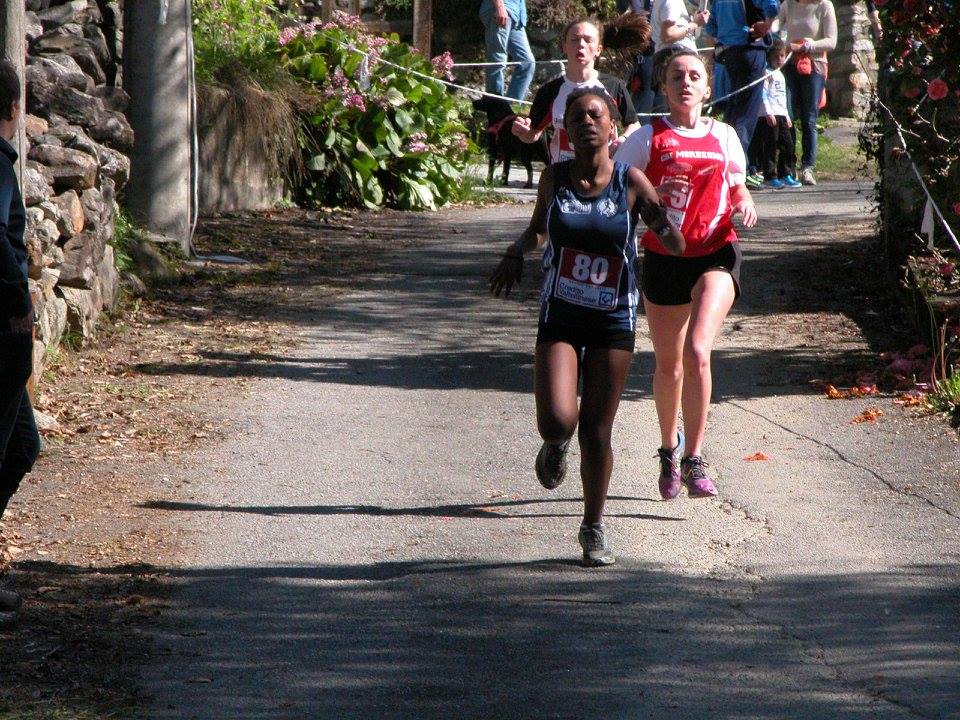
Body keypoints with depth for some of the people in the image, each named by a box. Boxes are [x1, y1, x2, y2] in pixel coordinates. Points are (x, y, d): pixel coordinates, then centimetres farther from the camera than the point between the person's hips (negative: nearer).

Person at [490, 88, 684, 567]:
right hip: (559, 316, 1)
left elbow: (677, 248, -6)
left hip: (613, 321, -1)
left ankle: (594, 528, 21)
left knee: (596, 432, 3)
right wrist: (518, 251, -2)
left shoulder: (630, 182, -7)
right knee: (557, 420, -18)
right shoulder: (555, 178, -2)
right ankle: (555, 445, 21)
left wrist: (660, 221, -26)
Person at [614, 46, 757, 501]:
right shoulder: (648, 139, 0)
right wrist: (654, 195, -19)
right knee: (668, 365, 11)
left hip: (716, 255, 0)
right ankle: (669, 448, 37)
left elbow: (737, 187, 22)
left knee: (697, 352, -20)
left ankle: (694, 462, -16)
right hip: (663, 258, 0)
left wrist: (744, 205, -1)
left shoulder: (723, 136, 8)